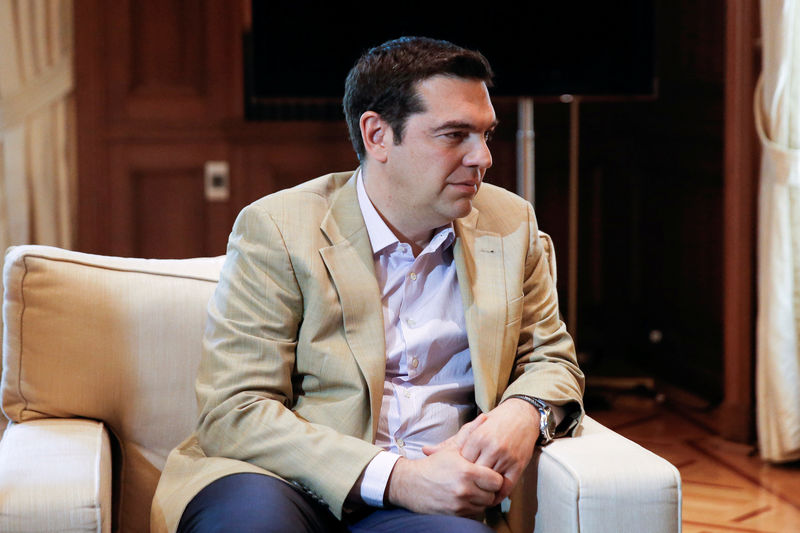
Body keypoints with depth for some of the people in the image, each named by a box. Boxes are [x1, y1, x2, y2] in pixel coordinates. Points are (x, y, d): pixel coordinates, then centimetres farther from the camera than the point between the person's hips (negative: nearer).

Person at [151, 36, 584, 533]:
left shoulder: (510, 225, 12)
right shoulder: (276, 229, -4)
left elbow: (553, 360, 22)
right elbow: (234, 413, -10)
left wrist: (525, 411, -4)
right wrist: (394, 477, -21)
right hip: (284, 483, -2)